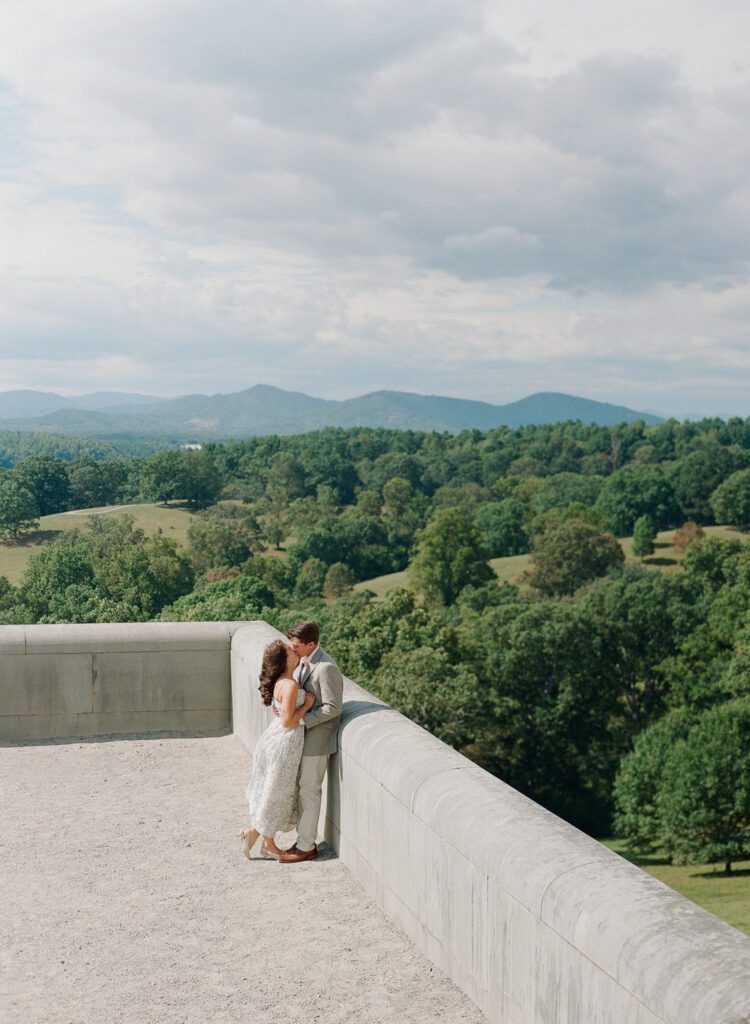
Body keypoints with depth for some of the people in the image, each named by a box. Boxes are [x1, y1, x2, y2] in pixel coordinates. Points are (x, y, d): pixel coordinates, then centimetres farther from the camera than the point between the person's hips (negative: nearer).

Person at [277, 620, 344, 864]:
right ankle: (304, 839, 26)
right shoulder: (304, 662, 6)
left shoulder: (326, 668, -22)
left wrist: (302, 720, -20)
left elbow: (332, 708, -21)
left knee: (309, 790, 0)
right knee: (301, 787, 15)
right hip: (303, 734, 9)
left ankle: (306, 847, 10)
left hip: (316, 737, -9)